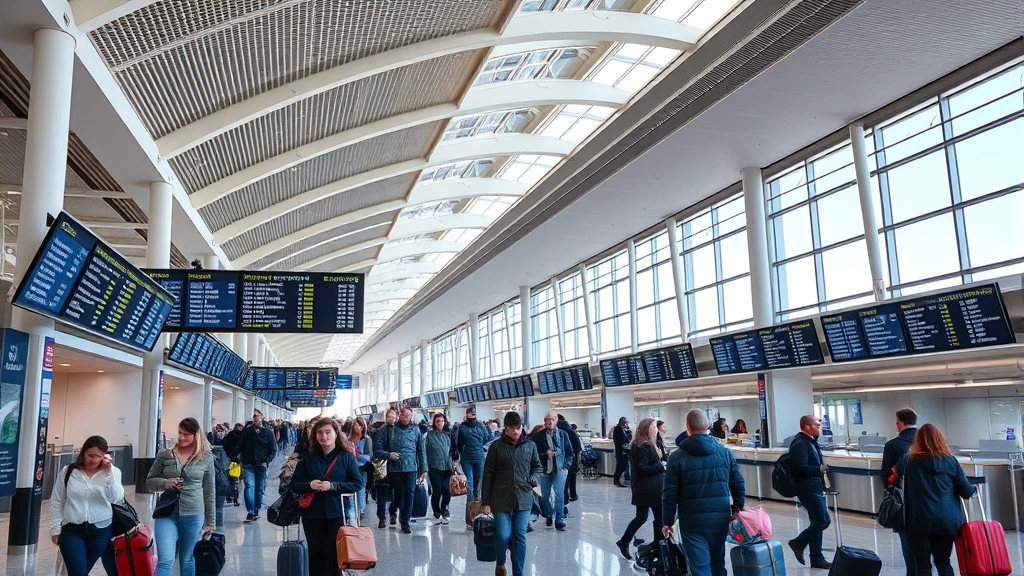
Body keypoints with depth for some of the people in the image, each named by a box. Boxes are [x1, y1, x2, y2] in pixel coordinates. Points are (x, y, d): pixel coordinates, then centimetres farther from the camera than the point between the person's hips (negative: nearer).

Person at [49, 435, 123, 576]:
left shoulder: (112, 472, -1)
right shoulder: (68, 472, -2)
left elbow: (116, 498, -14)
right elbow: (57, 502, 5)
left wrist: (109, 472, -19)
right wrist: (55, 529, 2)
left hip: (101, 531, 1)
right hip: (71, 530, 0)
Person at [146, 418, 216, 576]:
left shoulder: (206, 458, 0)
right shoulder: (165, 455, 2)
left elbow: (209, 492, 5)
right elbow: (149, 482, 8)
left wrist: (210, 522, 6)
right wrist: (166, 483, -14)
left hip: (193, 516, 0)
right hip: (166, 514, 0)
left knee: (187, 561, 12)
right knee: (165, 560, -10)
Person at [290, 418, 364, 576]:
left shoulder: (346, 457, -1)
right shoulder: (308, 458, 6)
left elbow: (358, 483, -6)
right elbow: (294, 485, 7)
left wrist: (333, 486, -18)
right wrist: (309, 485, -14)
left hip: (337, 514, -2)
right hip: (312, 514, 2)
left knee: (334, 555, 0)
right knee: (316, 555, 9)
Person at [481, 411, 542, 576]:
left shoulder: (530, 445, 3)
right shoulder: (496, 446, -4)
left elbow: (537, 466, 19)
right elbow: (488, 475, -2)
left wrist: (532, 480, -2)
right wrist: (485, 501, -3)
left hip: (523, 499, 2)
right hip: (501, 499, -2)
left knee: (520, 537, 3)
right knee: (503, 535, -7)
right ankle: (500, 563, 24)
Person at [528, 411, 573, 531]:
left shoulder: (563, 434, 3)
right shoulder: (538, 435, -1)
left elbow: (570, 452, 9)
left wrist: (566, 466, -1)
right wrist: (544, 453, -14)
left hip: (559, 470, -1)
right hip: (544, 470, 1)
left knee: (559, 494, -11)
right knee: (544, 495, 10)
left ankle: (559, 521, -5)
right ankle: (549, 515, 33)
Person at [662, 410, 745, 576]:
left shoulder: (677, 457, -8)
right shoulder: (725, 453, 1)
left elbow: (670, 494, -7)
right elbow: (739, 485, 6)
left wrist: (667, 522, 3)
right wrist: (738, 509, 20)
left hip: (692, 521, -3)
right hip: (720, 518, 4)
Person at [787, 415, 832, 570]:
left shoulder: (810, 441, 15)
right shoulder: (800, 443, -17)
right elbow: (801, 468, -25)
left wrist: (821, 467, 7)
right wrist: (820, 469, -14)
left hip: (815, 488, 10)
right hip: (808, 489, -10)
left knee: (817, 522, 12)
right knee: (823, 520, -10)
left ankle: (817, 558, 18)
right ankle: (798, 543, 4)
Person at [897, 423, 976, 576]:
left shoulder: (909, 460, -1)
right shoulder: (950, 461, 1)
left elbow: (897, 474, 16)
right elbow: (966, 490, 3)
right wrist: (973, 490, 25)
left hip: (919, 521, -2)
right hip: (946, 520, 2)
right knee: (943, 561, 16)